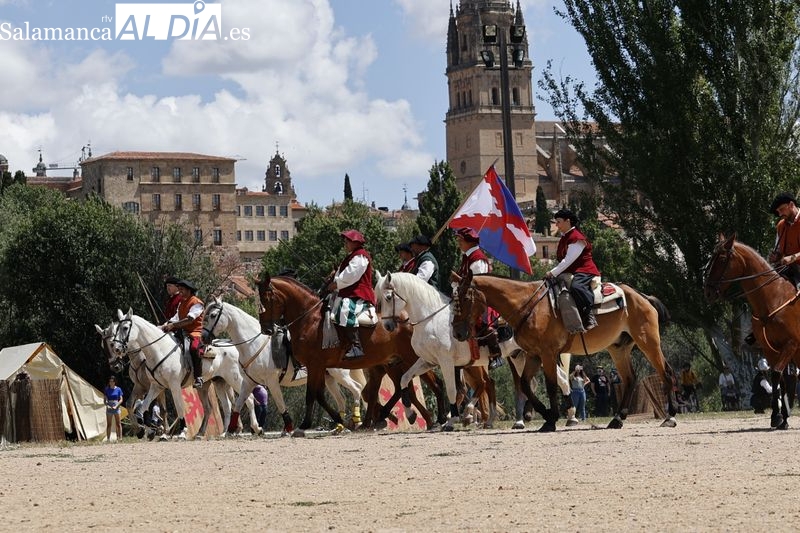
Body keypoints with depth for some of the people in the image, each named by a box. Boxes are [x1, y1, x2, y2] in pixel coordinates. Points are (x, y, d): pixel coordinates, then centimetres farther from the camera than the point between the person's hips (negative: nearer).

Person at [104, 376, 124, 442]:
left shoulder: (118, 389, 3)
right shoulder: (107, 390, 6)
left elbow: (121, 399, 1)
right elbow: (105, 400, 6)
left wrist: (116, 406, -11)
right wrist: (107, 405, -13)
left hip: (116, 407, -1)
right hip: (109, 407, 1)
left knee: (118, 424, -1)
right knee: (108, 424, 0)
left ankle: (119, 438, -2)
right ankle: (108, 439, 0)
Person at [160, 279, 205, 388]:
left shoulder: (197, 303, -6)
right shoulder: (182, 303, 22)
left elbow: (190, 319, -18)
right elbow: (176, 318, 13)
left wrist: (173, 325, -25)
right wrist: (164, 326, -5)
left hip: (194, 332, -9)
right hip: (183, 332, 9)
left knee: (194, 348, -37)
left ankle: (198, 378, -37)